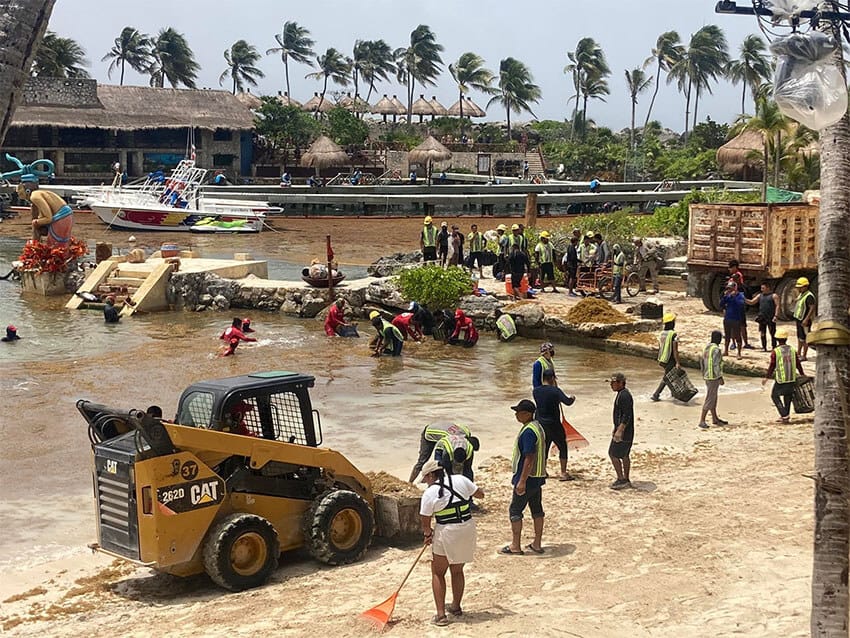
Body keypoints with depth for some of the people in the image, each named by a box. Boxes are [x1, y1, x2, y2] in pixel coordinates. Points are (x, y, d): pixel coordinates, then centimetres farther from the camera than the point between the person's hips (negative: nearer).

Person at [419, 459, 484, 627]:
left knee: (437, 573, 10)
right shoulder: (461, 480, 0)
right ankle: (456, 607, 36)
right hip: (467, 531, 5)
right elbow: (480, 494, 11)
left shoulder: (429, 493, -10)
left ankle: (441, 615, 3)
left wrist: (427, 534, 14)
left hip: (446, 534, -5)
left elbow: (425, 521, -4)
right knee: (457, 571, 22)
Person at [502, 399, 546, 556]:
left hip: (527, 478, -10)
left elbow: (529, 459, -25)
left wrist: (522, 481, -24)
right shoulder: (538, 427, 10)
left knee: (515, 510, 0)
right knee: (537, 510, 13)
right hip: (538, 477, 10)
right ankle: (537, 544, 19)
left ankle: (515, 546, 4)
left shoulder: (528, 432, -22)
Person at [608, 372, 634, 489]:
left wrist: (619, 430, -27)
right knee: (624, 455, 15)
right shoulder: (622, 394, 15)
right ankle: (626, 480, 21)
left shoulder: (624, 396, -19)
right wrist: (617, 429, 26)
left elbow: (627, 415, -25)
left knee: (613, 454, -6)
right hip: (627, 432, 11)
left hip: (623, 431, -11)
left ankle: (621, 479, -2)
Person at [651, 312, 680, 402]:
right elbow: (675, 350, -20)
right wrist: (677, 362, -17)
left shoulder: (661, 333, 3)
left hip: (662, 360, 8)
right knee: (666, 378, 3)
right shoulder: (673, 335, -19)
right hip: (670, 361, -8)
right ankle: (655, 395, 4)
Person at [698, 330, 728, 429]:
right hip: (713, 377, -9)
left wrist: (704, 373, 24)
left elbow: (702, 361, 15)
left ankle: (715, 419, 26)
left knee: (713, 398, 17)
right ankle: (702, 421, -6)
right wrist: (720, 378, -17)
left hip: (707, 376, 9)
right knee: (709, 399, -6)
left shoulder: (706, 347, 8)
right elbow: (716, 365, -22)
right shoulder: (716, 349, -18)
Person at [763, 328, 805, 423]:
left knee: (775, 395, 9)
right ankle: (786, 415, 23)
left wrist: (766, 377, 3)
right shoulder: (792, 350, 2)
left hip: (780, 379, -4)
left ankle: (784, 415, -3)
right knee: (787, 396, 19)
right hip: (792, 378, 4)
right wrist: (802, 374, 25)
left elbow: (772, 366, -8)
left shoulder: (775, 351, -10)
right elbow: (798, 364, 10)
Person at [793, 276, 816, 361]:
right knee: (799, 337, 16)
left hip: (804, 320, -10)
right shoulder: (801, 294, 12)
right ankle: (798, 354, 25)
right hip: (799, 319, 10)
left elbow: (812, 308, -26)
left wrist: (806, 319, -29)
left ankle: (804, 356, 0)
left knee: (804, 338, -6)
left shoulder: (809, 296, -19)